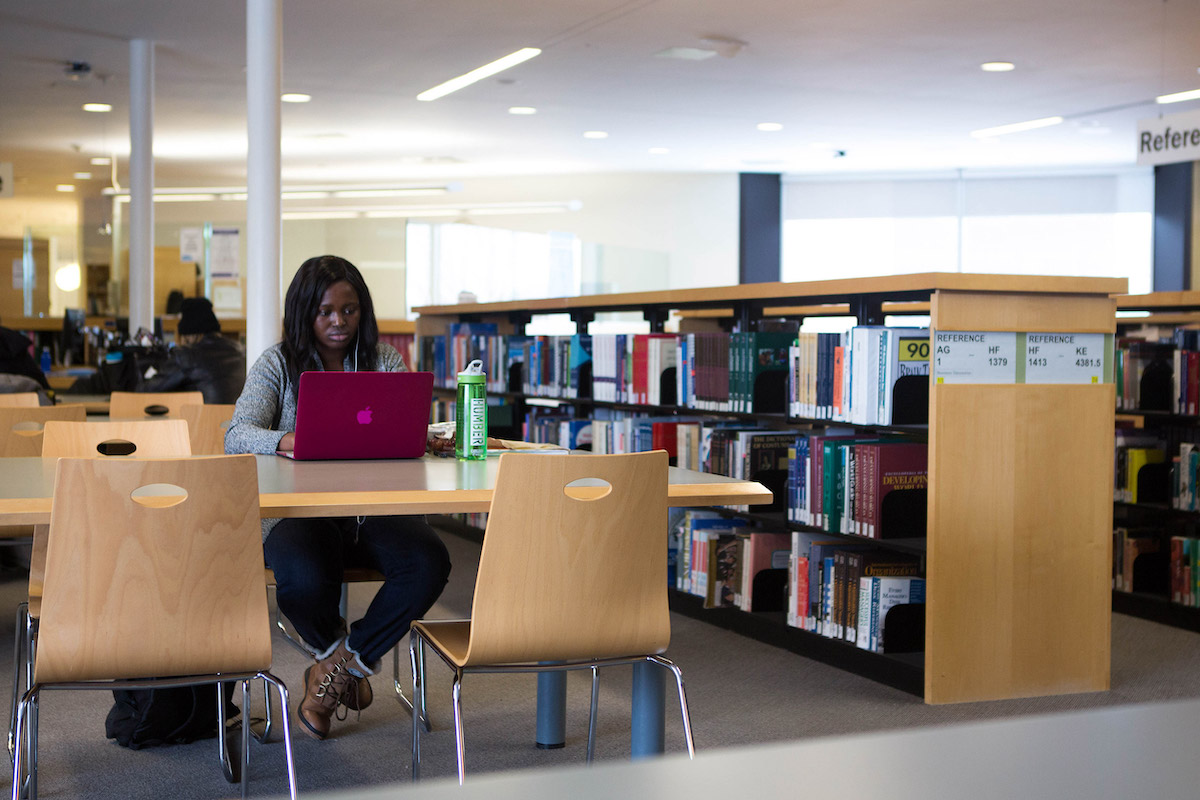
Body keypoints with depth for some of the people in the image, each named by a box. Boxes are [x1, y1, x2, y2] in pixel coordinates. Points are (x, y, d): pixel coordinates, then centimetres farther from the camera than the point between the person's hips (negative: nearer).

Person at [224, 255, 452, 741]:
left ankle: (338, 663, -3)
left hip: (375, 509, 2)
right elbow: (237, 435, -8)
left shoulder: (384, 359, 12)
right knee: (304, 577, -35)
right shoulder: (278, 364, 6)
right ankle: (350, 663, 3)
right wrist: (287, 440, -30)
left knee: (429, 561, -28)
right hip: (300, 512, -2)